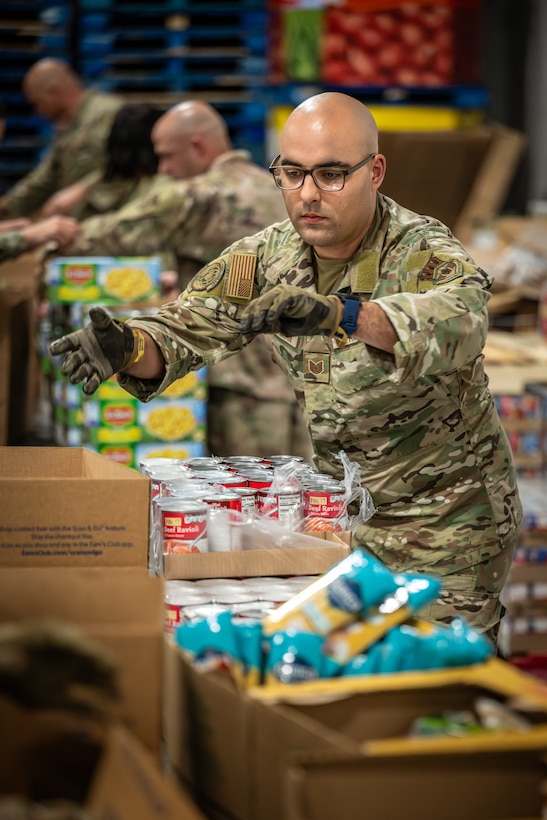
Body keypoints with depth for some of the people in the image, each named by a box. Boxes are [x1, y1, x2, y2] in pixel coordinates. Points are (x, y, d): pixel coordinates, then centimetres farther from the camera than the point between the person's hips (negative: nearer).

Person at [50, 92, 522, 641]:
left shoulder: (423, 253, -22)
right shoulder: (269, 256, -3)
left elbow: (458, 319, -44)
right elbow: (185, 328, -8)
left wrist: (342, 314, -63)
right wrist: (125, 347, -32)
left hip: (446, 516, -5)